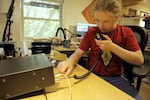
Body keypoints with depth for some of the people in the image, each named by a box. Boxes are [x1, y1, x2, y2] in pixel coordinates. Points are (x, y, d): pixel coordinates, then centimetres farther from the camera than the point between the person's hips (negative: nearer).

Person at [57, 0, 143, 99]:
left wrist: (112, 47, -21)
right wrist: (70, 61, -26)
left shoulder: (126, 32, -3)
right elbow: (78, 53, -3)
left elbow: (140, 60, -10)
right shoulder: (91, 32, -2)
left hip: (116, 78, 1)